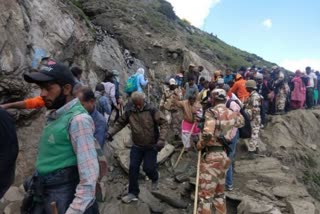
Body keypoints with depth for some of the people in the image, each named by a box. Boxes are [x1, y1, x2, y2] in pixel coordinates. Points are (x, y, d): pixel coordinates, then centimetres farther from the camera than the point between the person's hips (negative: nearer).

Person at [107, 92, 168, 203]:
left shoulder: (152, 111, -14)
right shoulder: (129, 112, -3)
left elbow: (164, 123, -16)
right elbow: (120, 123, 9)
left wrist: (161, 139, -26)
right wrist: (111, 132, -6)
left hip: (151, 146, -3)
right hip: (137, 146, 4)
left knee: (148, 168, -5)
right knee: (133, 168, 2)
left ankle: (155, 178, 33)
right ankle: (133, 193, 19)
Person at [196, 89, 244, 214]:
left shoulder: (212, 112, -13)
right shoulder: (232, 114, 7)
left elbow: (207, 134, -25)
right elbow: (242, 122, 30)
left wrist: (200, 145, -9)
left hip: (211, 156, -7)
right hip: (223, 155, 7)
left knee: (206, 194, 1)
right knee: (219, 192, 23)